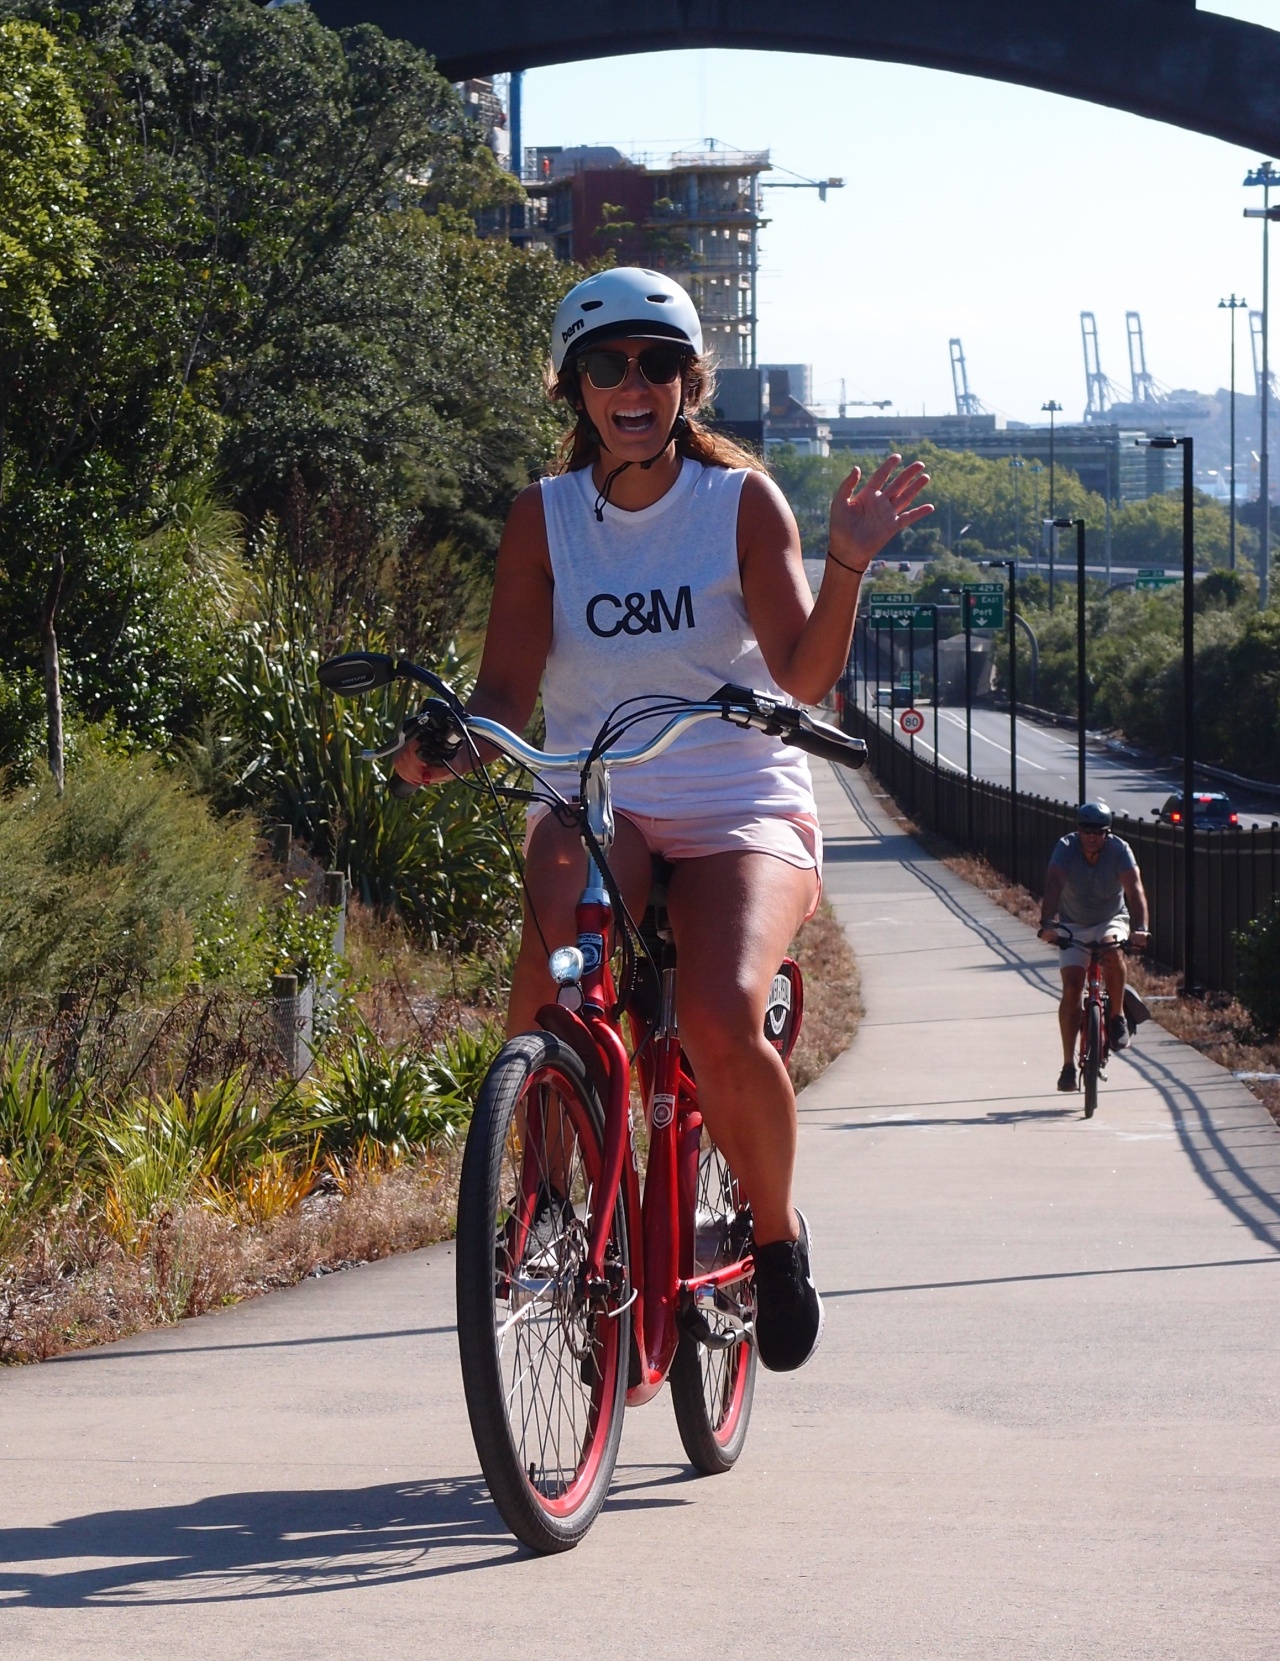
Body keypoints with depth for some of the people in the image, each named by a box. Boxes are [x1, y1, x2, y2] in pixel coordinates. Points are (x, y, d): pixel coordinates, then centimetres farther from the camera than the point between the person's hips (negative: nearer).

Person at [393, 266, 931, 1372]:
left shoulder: (743, 500, 1)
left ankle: (777, 1228, 0)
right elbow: (508, 692, 2)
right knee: (547, 989, -32)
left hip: (740, 807, -1)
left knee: (722, 1021, -28)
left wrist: (846, 569, -24)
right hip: (592, 801, 2)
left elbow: (804, 676, -8)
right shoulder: (546, 515, 6)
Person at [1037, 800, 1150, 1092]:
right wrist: (1046, 924, -52)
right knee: (1071, 988, -15)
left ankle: (1118, 1018, -14)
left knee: (1113, 952, -35)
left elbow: (1134, 889, -34)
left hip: (1111, 921, 0)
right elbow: (1054, 886, -35)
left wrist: (1139, 929, -51)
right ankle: (1068, 1064, -7)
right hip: (1073, 927, 0)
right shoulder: (1066, 848, -20)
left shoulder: (1119, 850, -20)